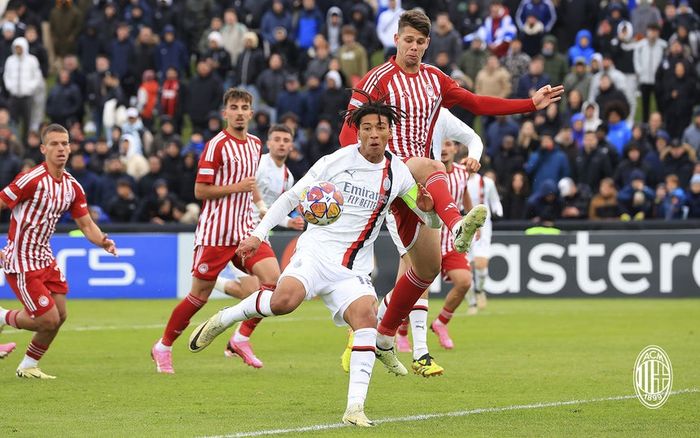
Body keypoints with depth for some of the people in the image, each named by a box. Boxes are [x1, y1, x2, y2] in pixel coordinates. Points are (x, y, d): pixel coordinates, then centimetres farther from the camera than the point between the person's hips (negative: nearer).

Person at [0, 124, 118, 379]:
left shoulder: (72, 186, 5)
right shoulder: (32, 179, -19)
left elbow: (86, 224, 9)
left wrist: (103, 242, -13)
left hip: (44, 259, 8)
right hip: (22, 263, -8)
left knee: (59, 316, 4)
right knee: (49, 321, -10)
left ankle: (28, 366, 23)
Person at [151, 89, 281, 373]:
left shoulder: (255, 144, 12)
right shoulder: (217, 145, -11)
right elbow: (200, 191, -13)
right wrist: (237, 187, -19)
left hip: (245, 228, 6)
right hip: (215, 231, -6)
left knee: (273, 277, -13)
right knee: (200, 294, -1)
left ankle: (242, 339, 0)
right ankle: (163, 347, 16)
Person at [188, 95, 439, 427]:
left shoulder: (398, 173, 7)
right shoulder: (335, 162, -3)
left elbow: (430, 221, 16)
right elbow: (290, 198, 5)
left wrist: (426, 208, -8)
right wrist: (258, 235, -1)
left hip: (353, 269, 3)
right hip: (317, 251, -3)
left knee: (365, 314, -26)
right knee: (285, 299, -32)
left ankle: (355, 408, -27)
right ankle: (222, 319, -4)